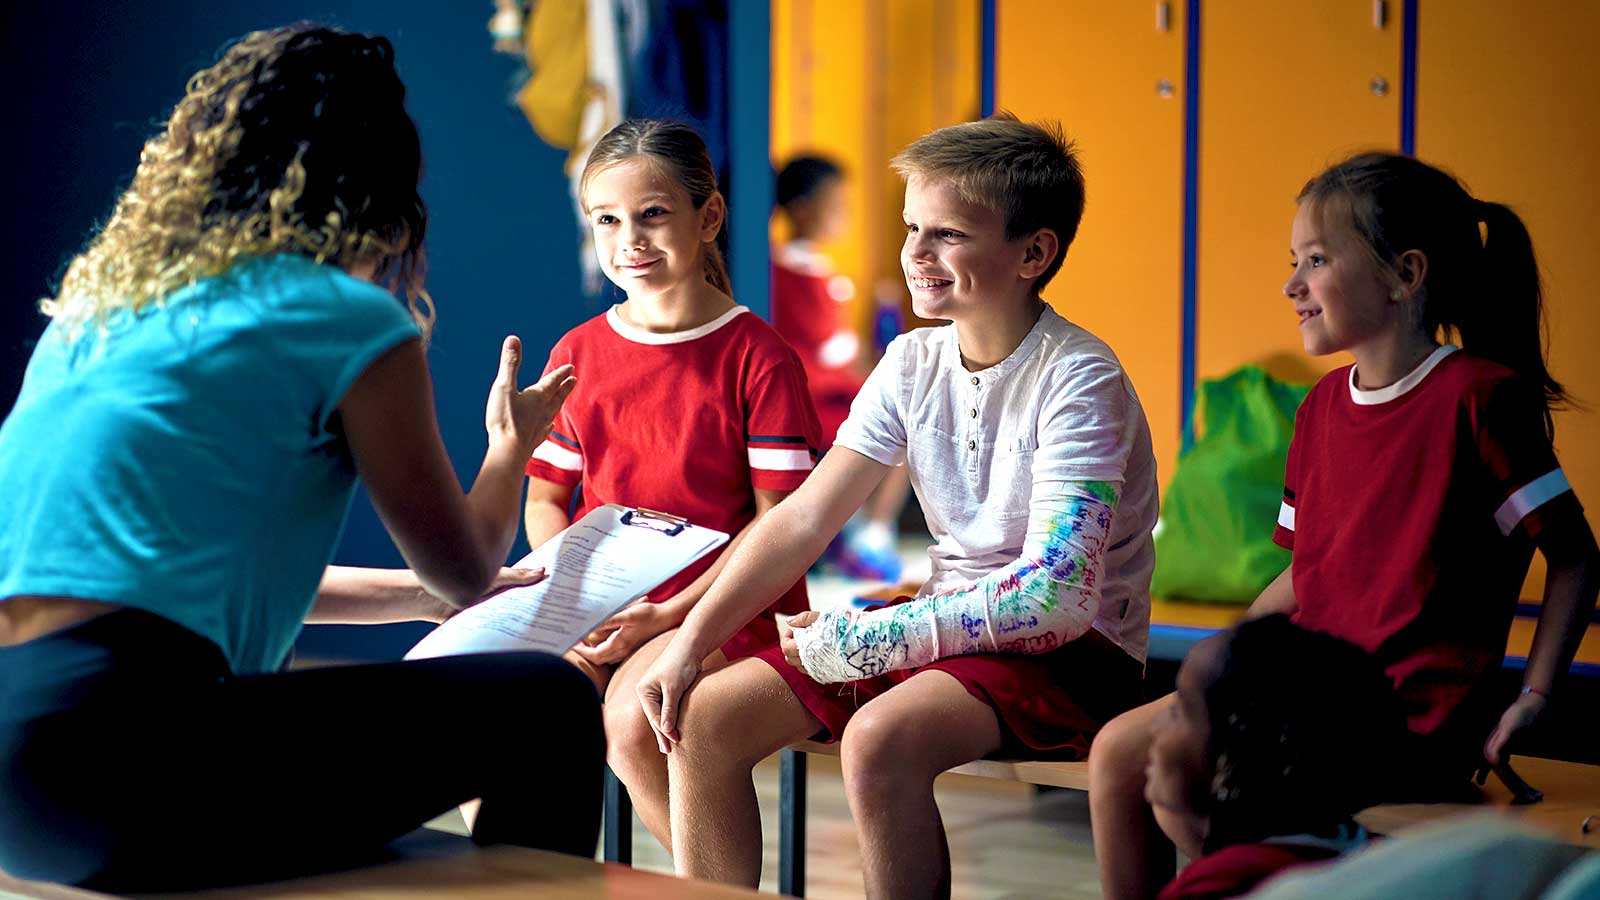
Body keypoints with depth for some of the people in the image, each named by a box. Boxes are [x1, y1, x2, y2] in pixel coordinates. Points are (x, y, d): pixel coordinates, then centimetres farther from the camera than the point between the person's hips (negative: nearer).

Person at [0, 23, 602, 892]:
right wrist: (513, 441, 32)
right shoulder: (346, 317, -1)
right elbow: (463, 567, 12)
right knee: (546, 705, 2)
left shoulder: (97, 301, 21)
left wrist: (429, 599, 40)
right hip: (111, 759, -9)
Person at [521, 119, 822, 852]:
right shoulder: (576, 355, 13)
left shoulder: (758, 357, -3)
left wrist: (668, 615, -16)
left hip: (719, 606, -4)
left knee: (632, 721, -32)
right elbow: (545, 498, 17)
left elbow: (778, 518, -7)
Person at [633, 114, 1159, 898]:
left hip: (1075, 652, -7)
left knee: (879, 738, -35)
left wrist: (857, 640, -22)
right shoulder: (914, 365, 4)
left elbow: (1054, 596, -24)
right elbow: (803, 520, 3)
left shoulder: (1079, 382, -17)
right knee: (704, 716, -7)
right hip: (946, 624, 7)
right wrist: (691, 641, -9)